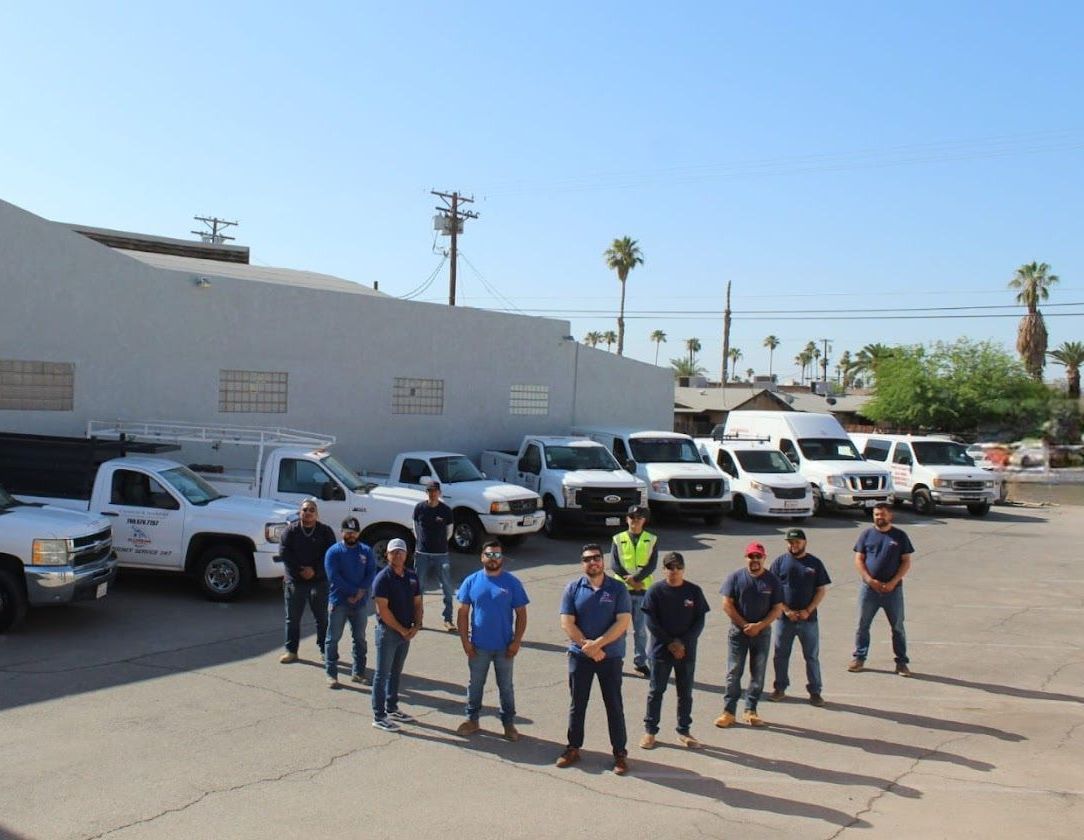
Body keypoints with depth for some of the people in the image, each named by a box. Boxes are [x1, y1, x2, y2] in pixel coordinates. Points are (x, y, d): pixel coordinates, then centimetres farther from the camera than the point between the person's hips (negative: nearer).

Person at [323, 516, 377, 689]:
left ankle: (358, 673, 21)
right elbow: (334, 577, -13)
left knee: (360, 639, 10)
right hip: (338, 602, -3)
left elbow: (372, 573, -1)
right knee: (333, 639, 1)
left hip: (361, 603, 3)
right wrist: (353, 592, -16)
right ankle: (331, 674, 9)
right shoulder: (333, 552, -5)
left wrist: (361, 591, -16)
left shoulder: (366, 551, 5)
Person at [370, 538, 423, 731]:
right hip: (388, 631, -7)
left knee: (396, 672, 17)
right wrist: (402, 630, -16)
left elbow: (417, 603, 10)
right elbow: (383, 610, -19)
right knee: (383, 674, 0)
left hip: (406, 633, 7)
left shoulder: (412, 576, 6)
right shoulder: (383, 578, -15)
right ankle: (378, 716, 5)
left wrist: (416, 626, -6)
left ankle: (392, 709, 30)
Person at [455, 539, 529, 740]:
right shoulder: (471, 581, -3)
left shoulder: (512, 582, -6)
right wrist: (465, 641, -5)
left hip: (504, 647, -1)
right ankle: (472, 720, 30)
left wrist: (516, 641, -9)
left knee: (506, 686, 11)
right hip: (478, 646, 1)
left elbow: (521, 614, -3)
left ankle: (509, 723, 24)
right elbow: (463, 613, 0)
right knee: (475, 684, 15)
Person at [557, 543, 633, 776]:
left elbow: (623, 622, -11)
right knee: (577, 704, 10)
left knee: (614, 705, 4)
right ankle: (573, 748, 23)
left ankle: (620, 753, 14)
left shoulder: (618, 588, -4)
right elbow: (567, 623, -5)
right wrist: (588, 646, -14)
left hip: (611, 656, -1)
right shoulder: (573, 588, 0)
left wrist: (597, 643, -17)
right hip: (580, 655, 1)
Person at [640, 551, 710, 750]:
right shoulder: (655, 591, -7)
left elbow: (700, 621, -2)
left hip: (687, 651, 2)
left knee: (685, 693, 10)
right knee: (656, 691, 7)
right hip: (661, 650, -2)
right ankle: (650, 730, 16)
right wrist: (670, 643, -13)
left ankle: (684, 731, 23)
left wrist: (683, 643, -12)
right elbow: (651, 622, -8)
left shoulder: (694, 591, -2)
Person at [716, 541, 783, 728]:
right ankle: (729, 711, 7)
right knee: (734, 672, 1)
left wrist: (759, 626, -13)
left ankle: (750, 711, 19)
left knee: (758, 674, 7)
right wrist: (744, 625, -11)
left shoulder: (772, 580, 0)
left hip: (762, 632, 1)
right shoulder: (736, 577, -3)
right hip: (738, 632, -1)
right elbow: (727, 604, -6)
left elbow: (777, 609, -2)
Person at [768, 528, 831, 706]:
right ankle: (780, 688, 22)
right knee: (781, 655, 9)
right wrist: (786, 610, -11)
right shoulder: (780, 562, 1)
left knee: (812, 656, 5)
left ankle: (815, 691, 15)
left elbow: (822, 589, 1)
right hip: (784, 618, 1)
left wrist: (808, 610, -10)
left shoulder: (814, 563, 1)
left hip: (808, 618, 0)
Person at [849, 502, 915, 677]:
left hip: (893, 589, -1)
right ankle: (859, 658, 18)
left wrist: (893, 582, -12)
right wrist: (870, 580, -11)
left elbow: (906, 562, 0)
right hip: (869, 588, 1)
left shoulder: (900, 536, 2)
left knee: (898, 627, 5)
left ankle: (901, 662, 13)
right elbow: (858, 560, 2)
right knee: (862, 625, 7)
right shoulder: (866, 535, 4)